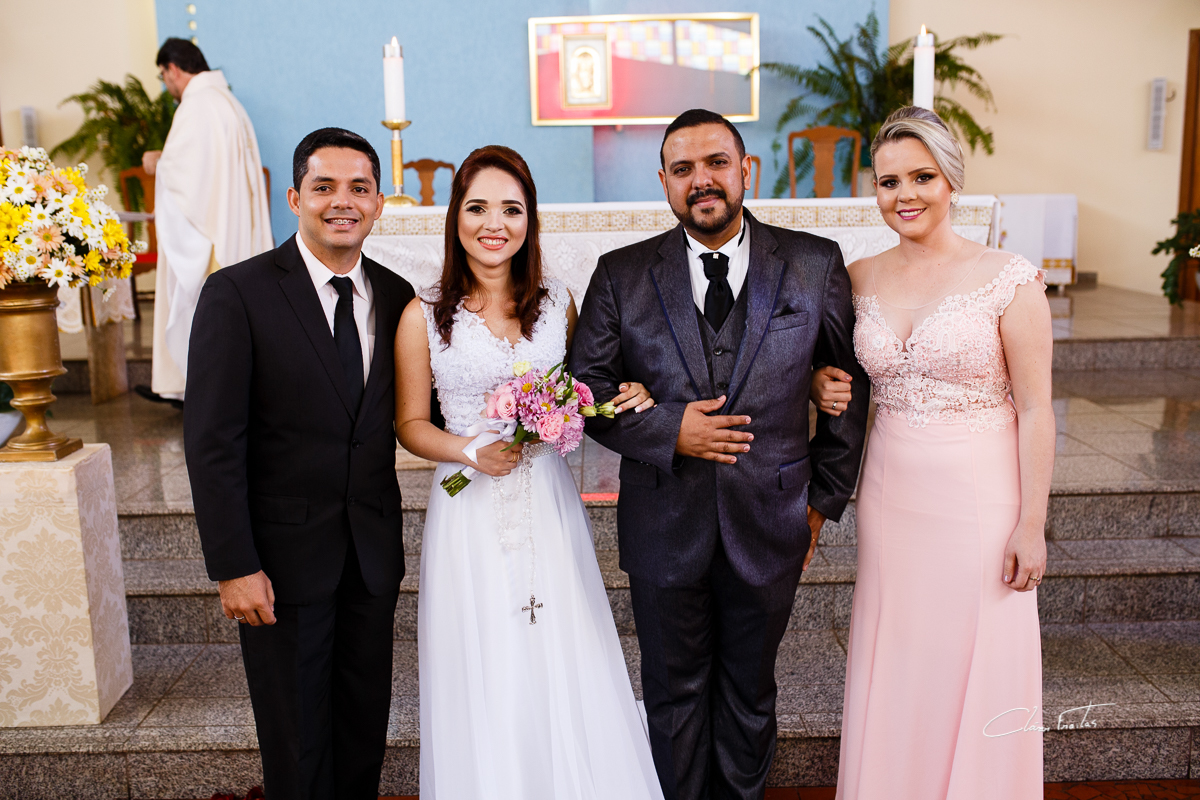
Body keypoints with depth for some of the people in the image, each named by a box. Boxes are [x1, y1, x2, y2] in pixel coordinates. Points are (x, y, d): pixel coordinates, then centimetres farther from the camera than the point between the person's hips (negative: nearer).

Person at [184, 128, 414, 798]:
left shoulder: (397, 297, 2)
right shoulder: (237, 293, -11)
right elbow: (212, 442, -13)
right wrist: (234, 567, -15)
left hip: (374, 553, 4)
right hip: (284, 554, -4)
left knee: (366, 724, 18)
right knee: (297, 740, 13)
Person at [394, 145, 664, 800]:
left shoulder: (557, 303, 3)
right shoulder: (424, 316, -5)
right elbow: (410, 423, 2)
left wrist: (629, 396, -6)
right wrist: (468, 450, -16)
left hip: (550, 505, 2)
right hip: (470, 510, -2)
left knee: (567, 672, 8)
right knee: (484, 683, 7)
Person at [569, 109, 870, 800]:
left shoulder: (816, 265, -2)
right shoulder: (622, 275, -2)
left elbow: (851, 382, 4)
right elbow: (588, 389, -1)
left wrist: (825, 496, 4)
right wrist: (668, 429, -16)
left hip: (769, 527, 1)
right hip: (664, 528, 0)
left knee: (750, 692, 18)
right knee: (675, 692, 16)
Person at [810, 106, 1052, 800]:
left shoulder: (1009, 279, -10)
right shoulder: (860, 279, 3)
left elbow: (1035, 410, -9)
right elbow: (841, 372, 18)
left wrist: (1032, 524, -10)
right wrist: (824, 387, -5)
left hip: (980, 499, -3)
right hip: (890, 495, 4)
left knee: (975, 675, 8)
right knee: (895, 671, 14)